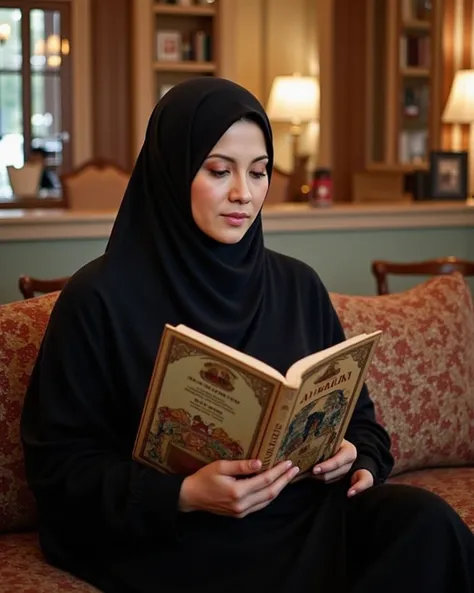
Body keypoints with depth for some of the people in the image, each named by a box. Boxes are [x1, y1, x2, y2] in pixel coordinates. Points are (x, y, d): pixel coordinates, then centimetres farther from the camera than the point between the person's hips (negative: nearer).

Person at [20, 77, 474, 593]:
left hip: (304, 511, 6)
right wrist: (183, 495, -20)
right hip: (169, 535, -6)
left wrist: (357, 457, -6)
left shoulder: (298, 287, 10)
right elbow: (59, 465, -6)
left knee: (426, 522, -26)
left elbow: (356, 414, 18)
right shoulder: (100, 299, -5)